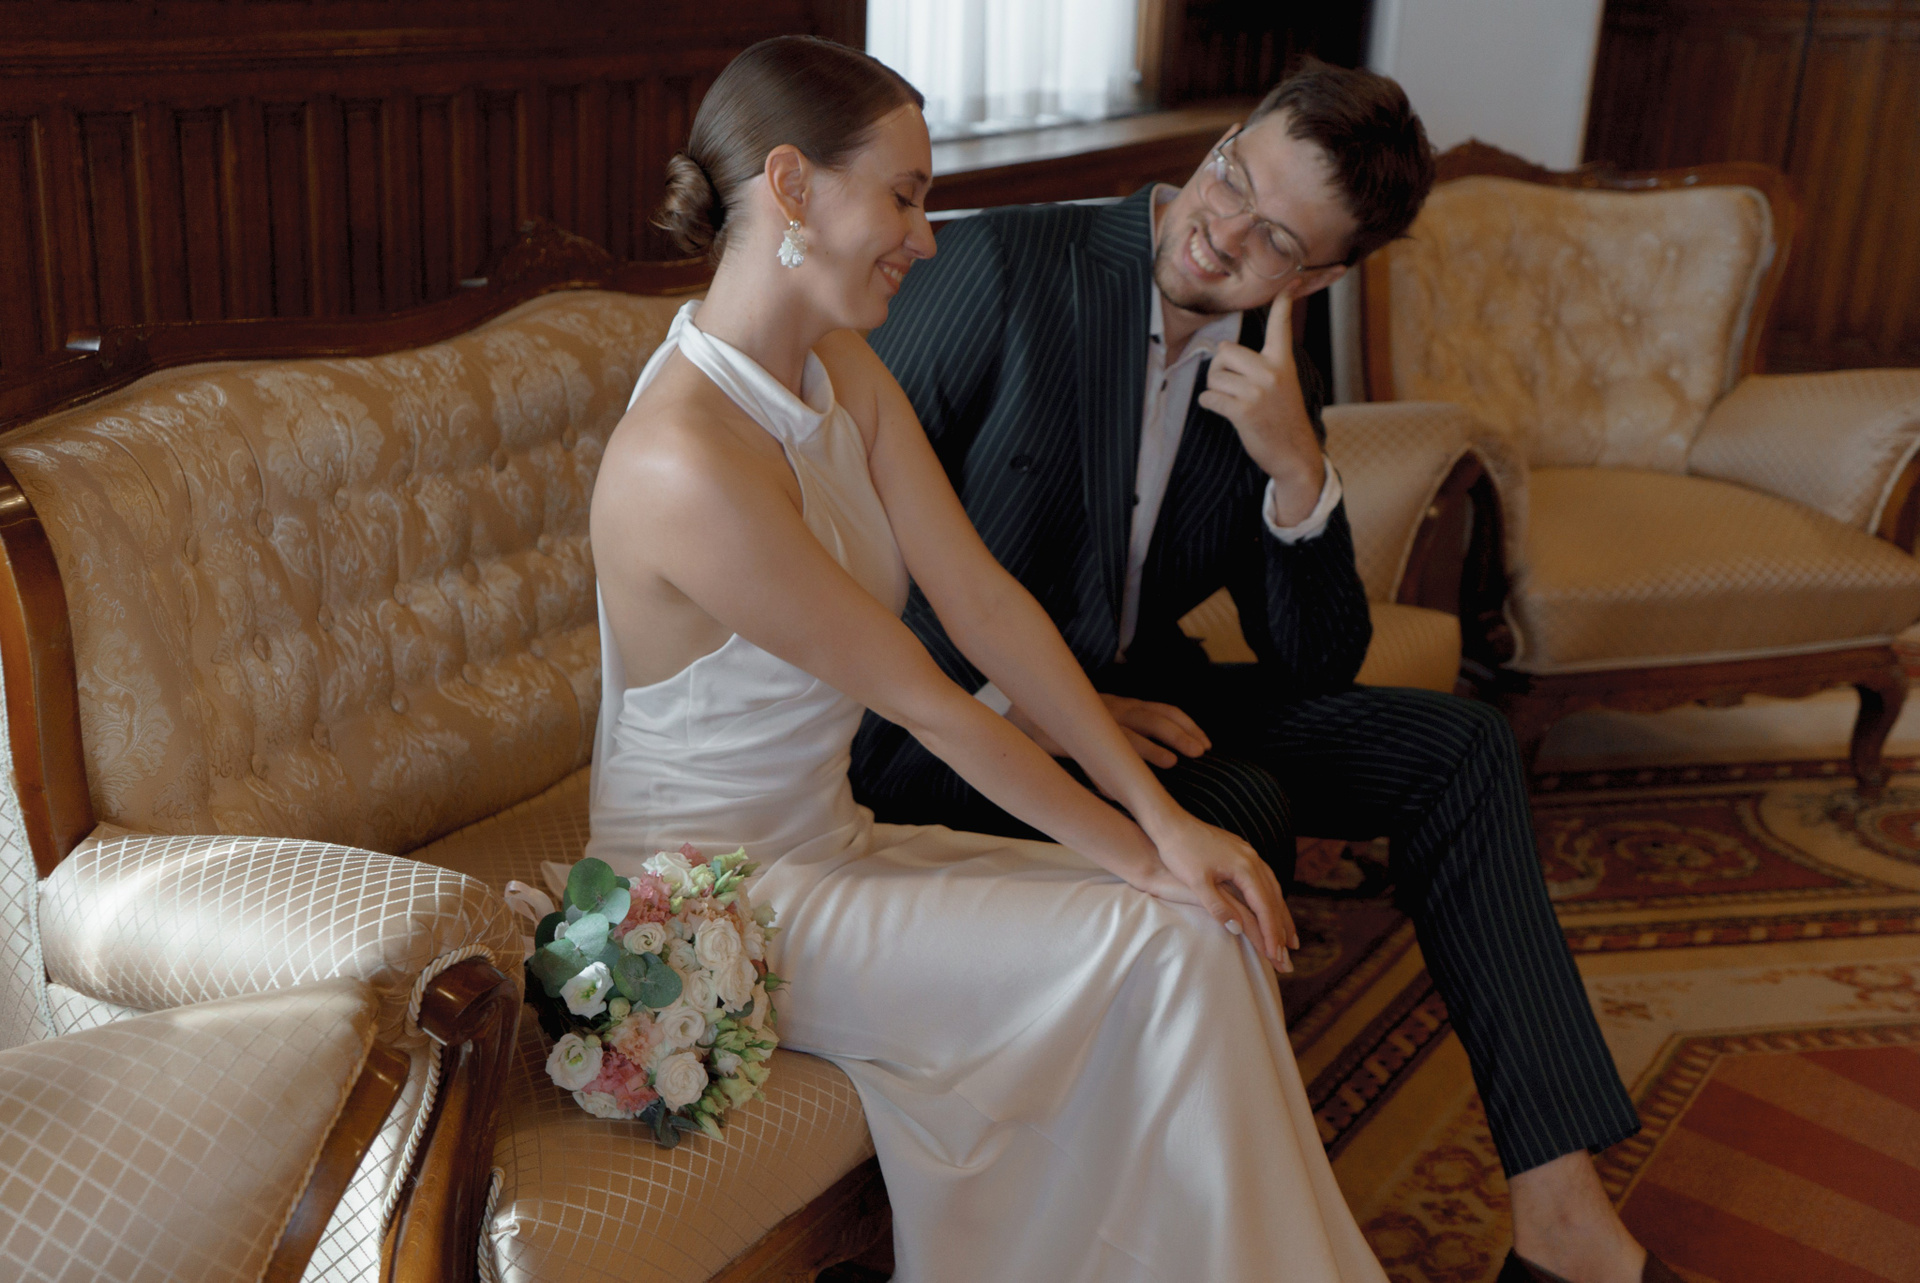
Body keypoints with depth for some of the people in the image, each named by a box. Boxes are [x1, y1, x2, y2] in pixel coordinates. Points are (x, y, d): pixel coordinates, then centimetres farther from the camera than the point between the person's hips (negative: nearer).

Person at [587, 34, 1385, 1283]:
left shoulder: (844, 371, 0)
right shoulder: (686, 463, -28)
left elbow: (985, 604, -5)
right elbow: (926, 704, -22)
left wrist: (1167, 822, -10)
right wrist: (1138, 855, -13)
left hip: (825, 842, 8)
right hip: (715, 896, -8)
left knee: (1213, 923, -4)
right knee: (1157, 948, -15)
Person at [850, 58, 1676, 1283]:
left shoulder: (1275, 388, 2)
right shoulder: (1000, 264, -14)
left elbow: (1317, 668, 0)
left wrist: (1296, 468, -16)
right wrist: (1017, 696, -22)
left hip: (1129, 695, 7)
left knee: (1455, 745, -3)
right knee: (1237, 808, -30)